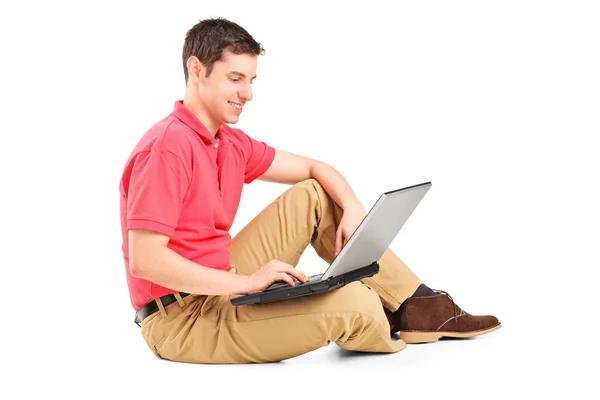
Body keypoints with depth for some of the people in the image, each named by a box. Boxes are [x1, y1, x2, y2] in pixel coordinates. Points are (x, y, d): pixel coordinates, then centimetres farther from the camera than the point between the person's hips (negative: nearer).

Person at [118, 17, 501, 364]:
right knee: (355, 303, -26)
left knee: (315, 197, 9)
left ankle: (419, 305, 5)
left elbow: (315, 169, 15)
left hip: (221, 289, 10)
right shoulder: (168, 147, -20)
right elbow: (145, 259, -27)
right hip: (181, 320, -10)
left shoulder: (232, 144, 8)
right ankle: (394, 328, 13)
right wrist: (245, 282, -28)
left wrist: (353, 208, -6)